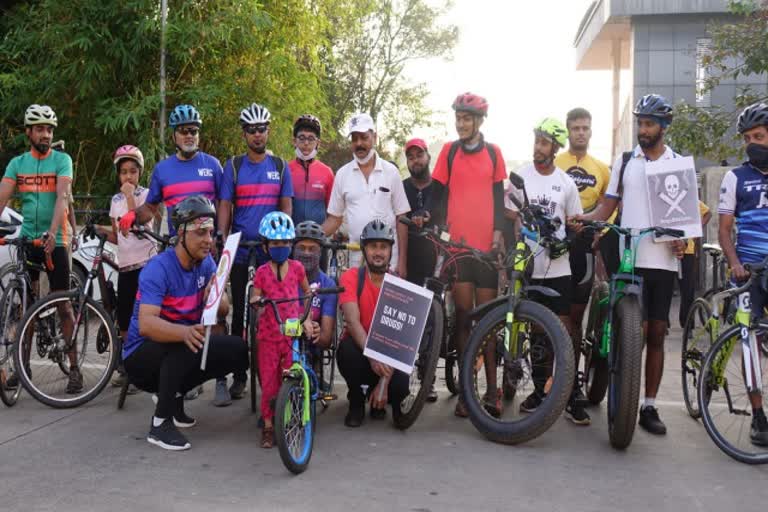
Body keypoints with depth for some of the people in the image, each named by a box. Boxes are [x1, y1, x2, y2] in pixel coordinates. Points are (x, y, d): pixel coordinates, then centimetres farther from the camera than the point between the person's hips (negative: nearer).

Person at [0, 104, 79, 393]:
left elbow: (63, 197, -16)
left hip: (55, 241, -3)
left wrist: (52, 232, -31)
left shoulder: (62, 160, -3)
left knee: (63, 305, -1)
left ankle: (74, 367, 5)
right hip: (26, 239, 4)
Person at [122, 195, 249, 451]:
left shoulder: (206, 262, -2)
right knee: (185, 345, -36)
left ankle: (174, 393, 8)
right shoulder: (158, 268, -23)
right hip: (141, 356, -7)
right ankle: (160, 423, -21)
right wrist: (185, 332, -55)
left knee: (239, 351, -10)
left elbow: (224, 309, -9)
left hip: (182, 352, 7)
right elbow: (146, 324, -36)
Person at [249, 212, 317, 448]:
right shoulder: (262, 272, -1)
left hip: (293, 333, 1)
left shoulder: (296, 267, 2)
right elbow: (254, 300, 2)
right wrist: (256, 301, -22)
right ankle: (268, 426, 14)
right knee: (269, 382, 1)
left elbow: (307, 292, 16)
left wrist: (306, 317, 9)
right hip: (269, 335, 0)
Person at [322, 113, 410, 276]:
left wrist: (402, 260, -3)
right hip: (356, 258, 1)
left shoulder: (391, 171, 2)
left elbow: (401, 218, 2)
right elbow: (335, 219, 10)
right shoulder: (342, 174, 6)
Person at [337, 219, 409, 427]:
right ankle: (356, 402, -4)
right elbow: (352, 322, -25)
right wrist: (372, 356, -41)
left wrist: (384, 383, -22)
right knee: (348, 349, -35)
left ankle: (379, 400, 13)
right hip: (359, 348, -1)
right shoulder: (351, 278, -12)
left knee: (400, 386, -28)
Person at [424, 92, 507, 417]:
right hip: (457, 244, -1)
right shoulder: (449, 151, 8)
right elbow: (439, 193, 6)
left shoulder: (493, 153, 10)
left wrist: (498, 231, 1)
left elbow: (498, 195, 11)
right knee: (463, 315, 0)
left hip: (487, 244, 1)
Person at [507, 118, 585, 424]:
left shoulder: (566, 183, 5)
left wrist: (566, 241, -10)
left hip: (558, 268, 0)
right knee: (538, 331, 9)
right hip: (528, 267, 0)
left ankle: (573, 398, 2)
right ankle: (540, 390, 22)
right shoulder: (520, 177, 4)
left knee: (564, 330, -4)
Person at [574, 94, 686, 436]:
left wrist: (683, 240, -11)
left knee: (656, 334, 6)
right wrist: (577, 218, -13)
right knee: (638, 331, -9)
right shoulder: (624, 162, 8)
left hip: (664, 261, 1)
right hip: (630, 260, -1)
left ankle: (649, 406, 14)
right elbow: (607, 208, 6)